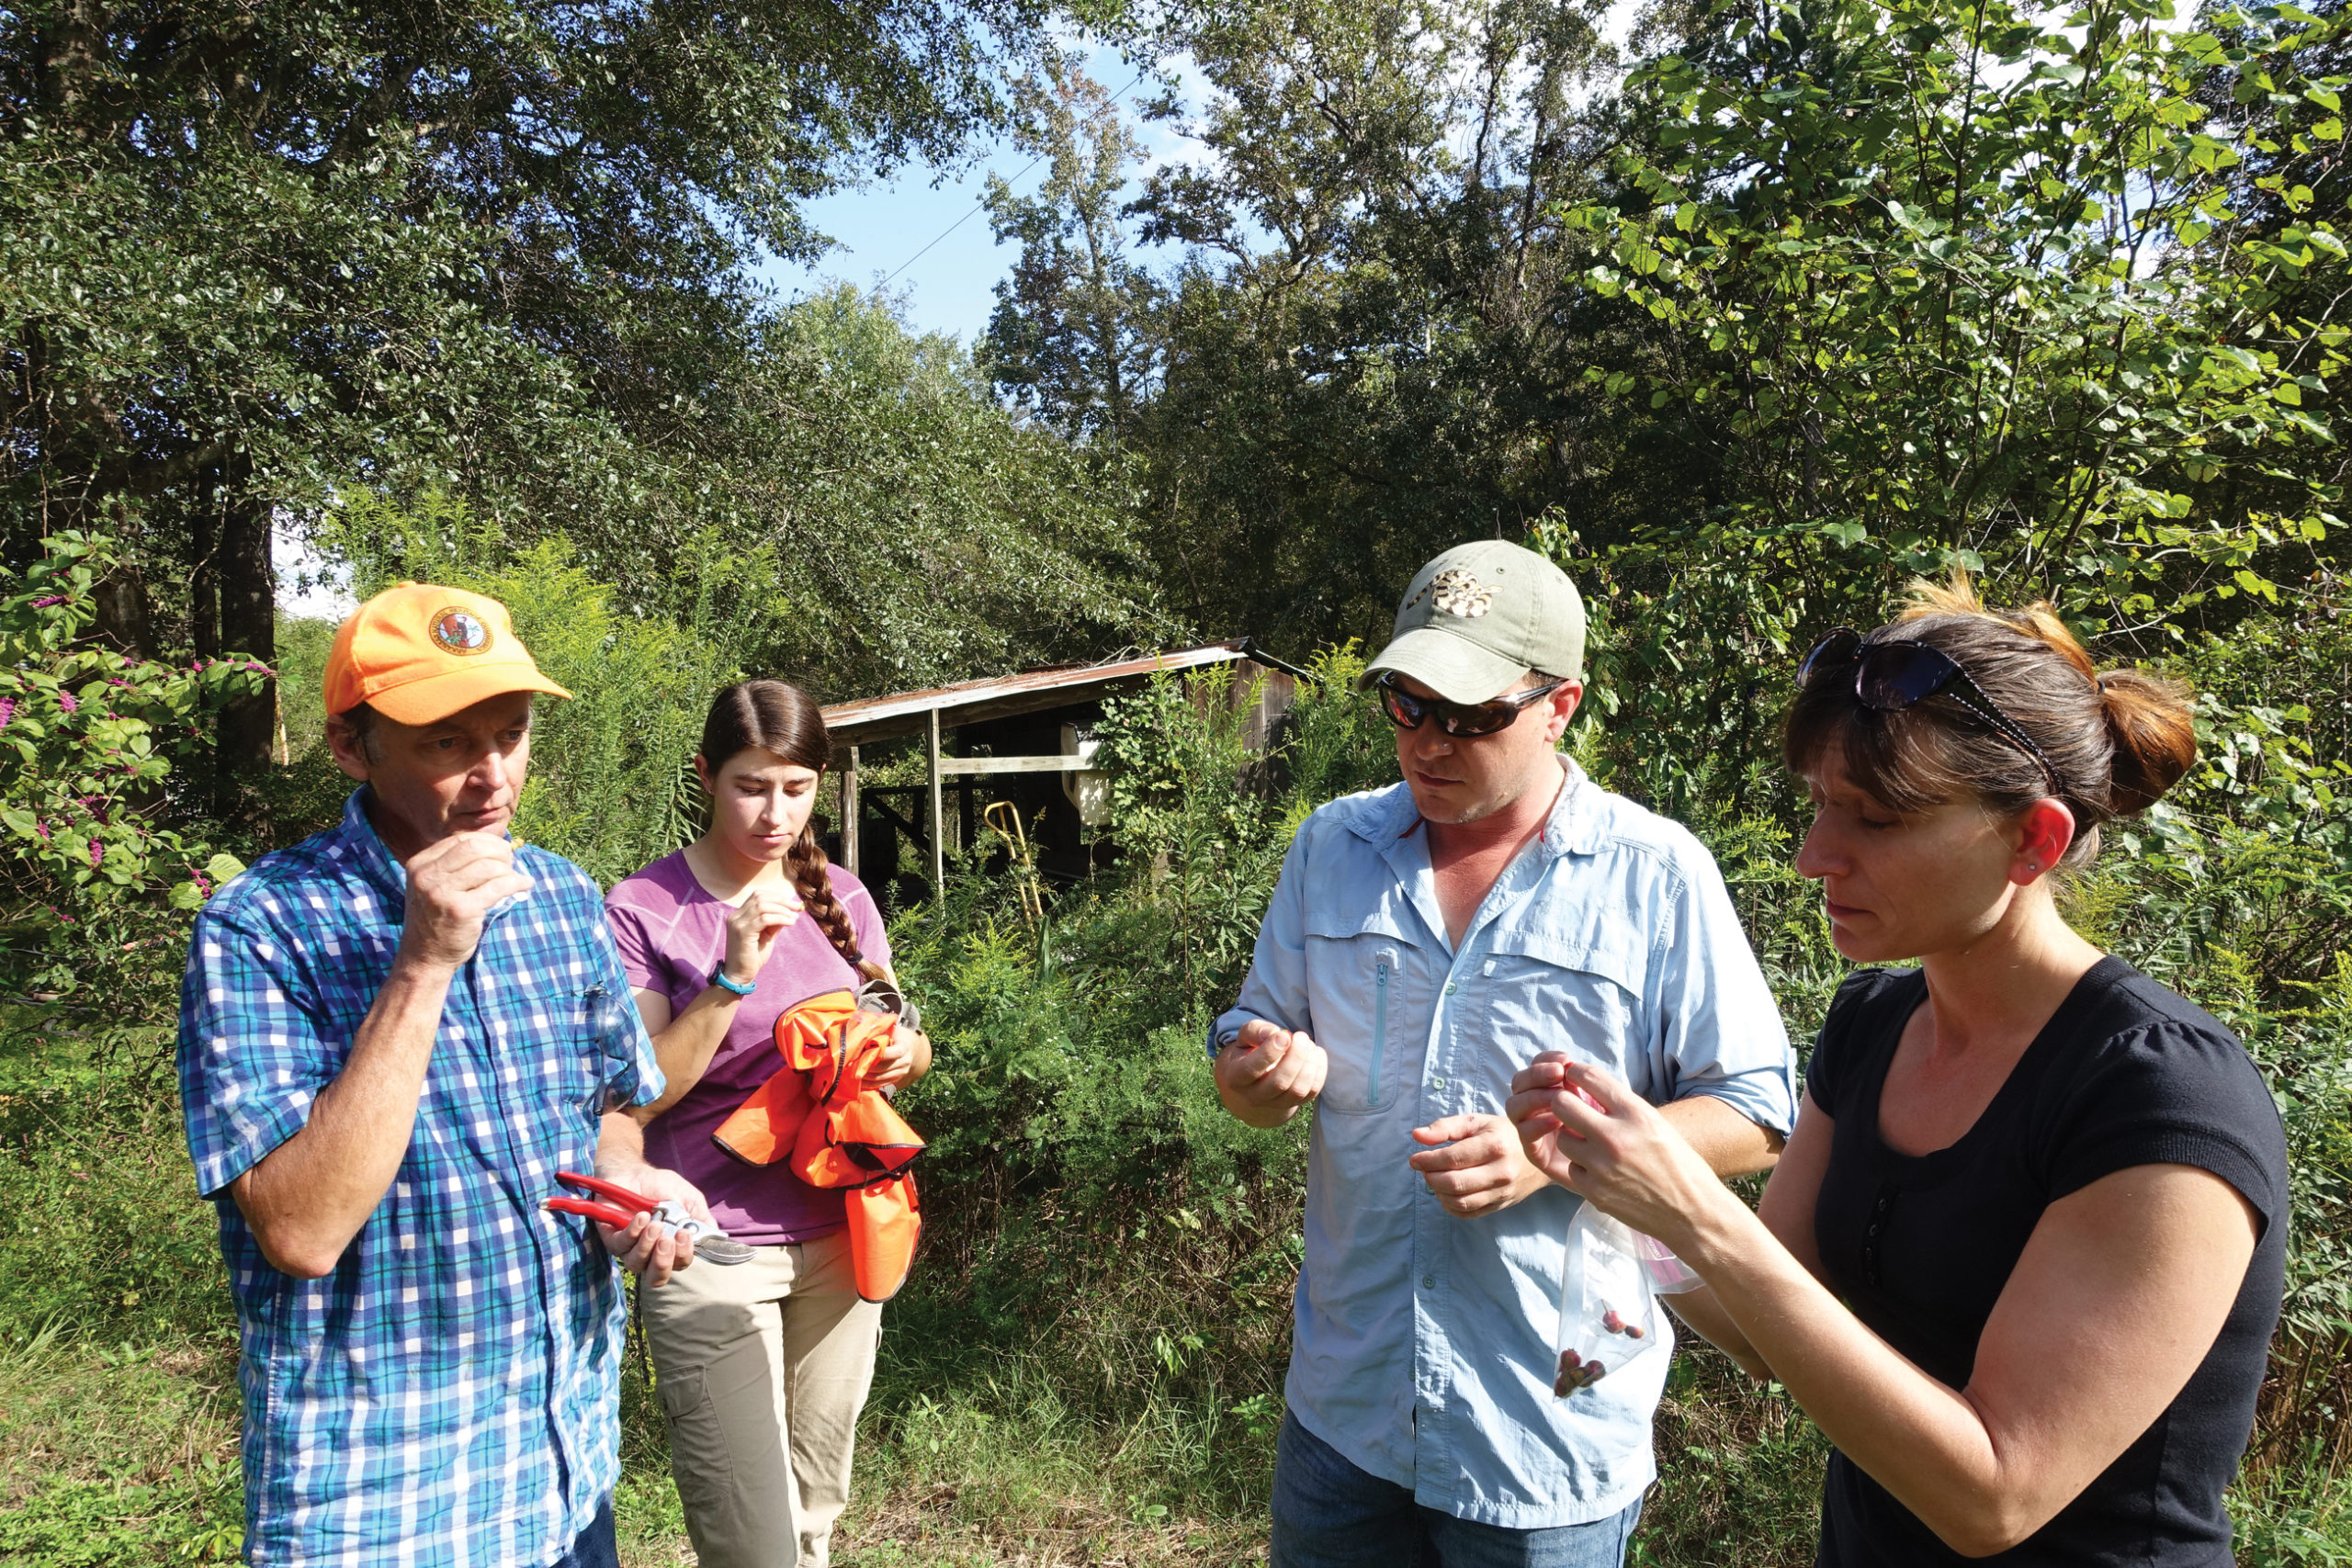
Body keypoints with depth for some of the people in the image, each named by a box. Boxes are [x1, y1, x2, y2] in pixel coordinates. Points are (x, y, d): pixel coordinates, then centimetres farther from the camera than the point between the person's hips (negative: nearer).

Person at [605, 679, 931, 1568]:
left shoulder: (839, 896, 4)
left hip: (840, 1235, 5)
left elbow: (903, 1035, 14)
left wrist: (903, 1052, -9)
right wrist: (733, 976, -23)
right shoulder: (643, 909, -9)